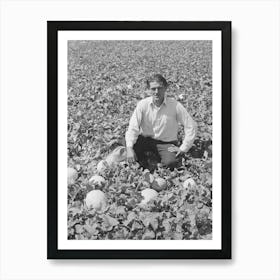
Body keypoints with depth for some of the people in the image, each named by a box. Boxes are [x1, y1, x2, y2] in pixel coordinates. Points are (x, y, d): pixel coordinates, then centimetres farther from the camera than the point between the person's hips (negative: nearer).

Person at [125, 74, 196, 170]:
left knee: (171, 163, -30)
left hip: (167, 143, -1)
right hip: (146, 140, 2)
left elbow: (190, 126, -9)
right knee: (130, 142, -28)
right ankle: (144, 168, -1)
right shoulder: (143, 104, -11)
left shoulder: (175, 105, -14)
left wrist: (183, 148, -12)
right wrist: (129, 149, -32)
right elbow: (133, 128, -17)